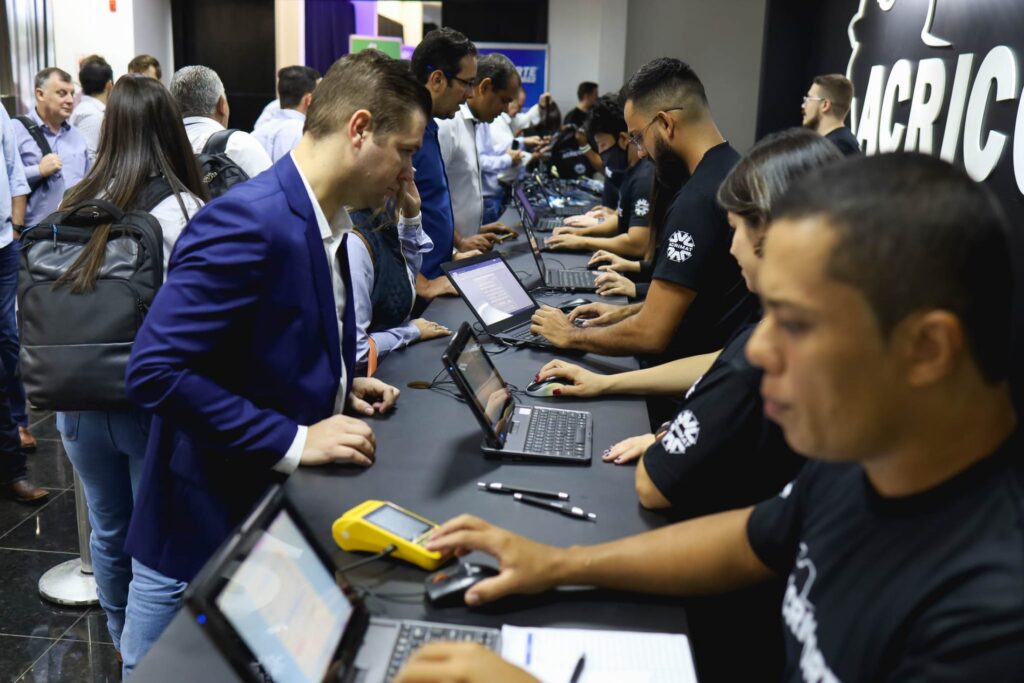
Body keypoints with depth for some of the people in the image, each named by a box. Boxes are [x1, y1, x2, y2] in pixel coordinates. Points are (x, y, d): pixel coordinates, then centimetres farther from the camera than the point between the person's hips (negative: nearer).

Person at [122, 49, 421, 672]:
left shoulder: (324, 220, 5)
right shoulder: (249, 221, -24)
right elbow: (155, 372, -27)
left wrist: (339, 387, 3)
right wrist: (293, 441, -26)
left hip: (283, 516, 9)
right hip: (209, 535, -8)